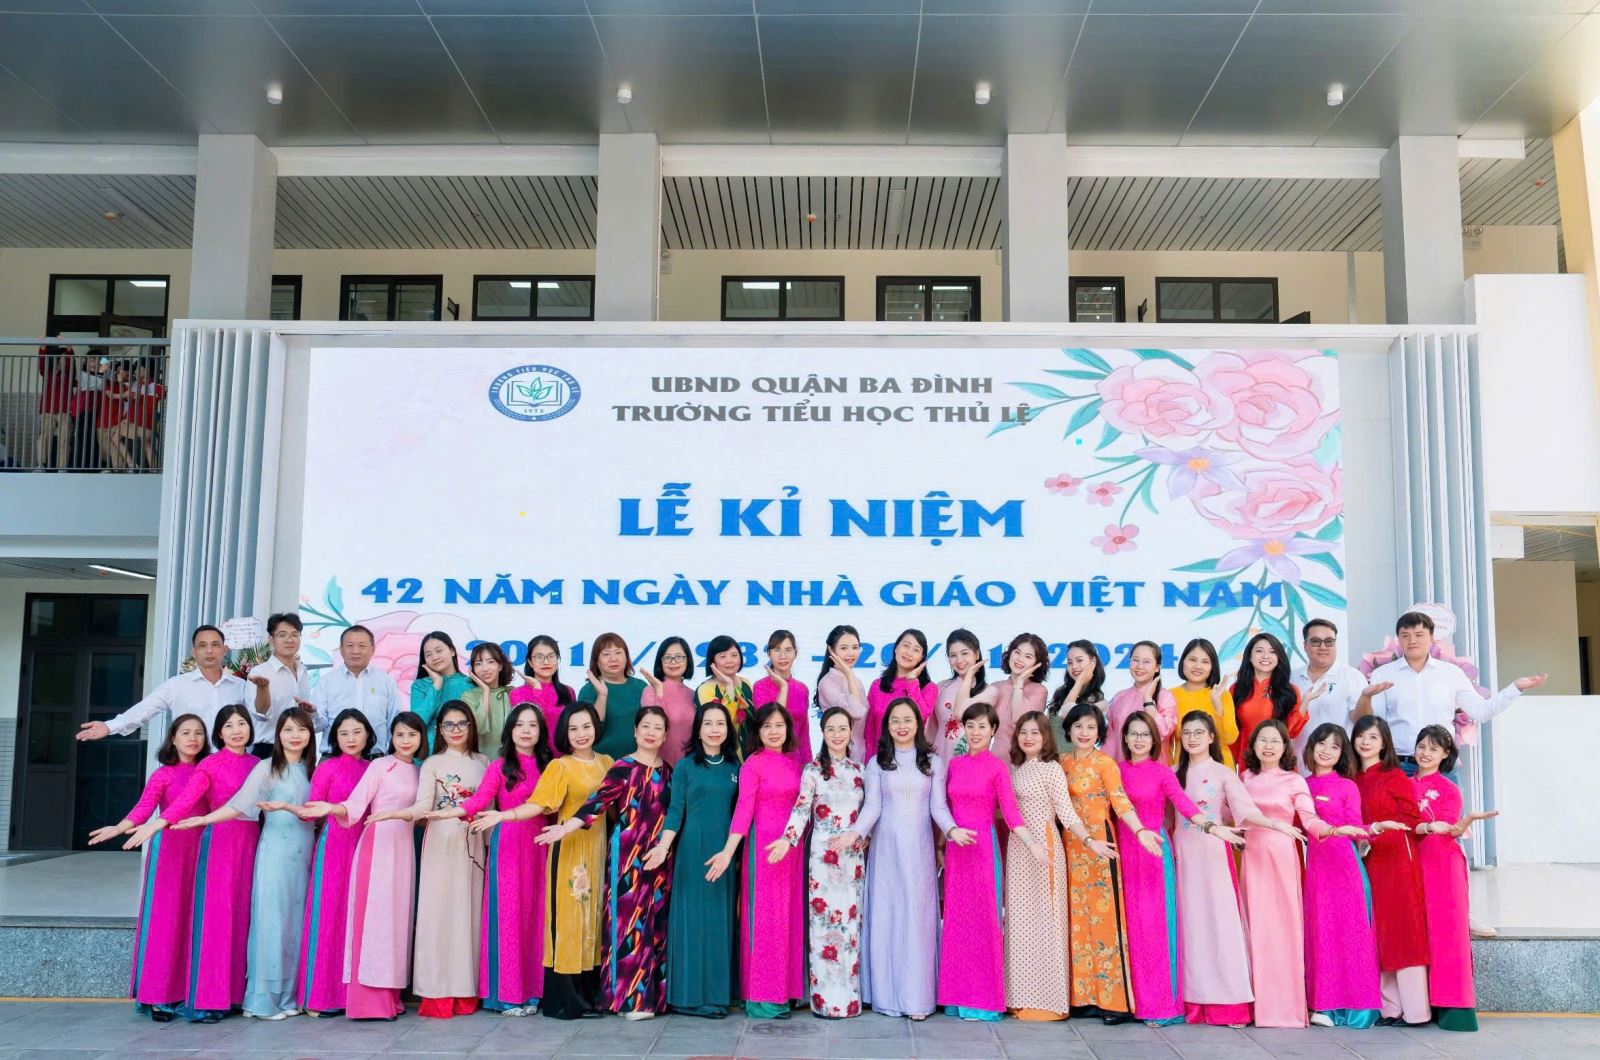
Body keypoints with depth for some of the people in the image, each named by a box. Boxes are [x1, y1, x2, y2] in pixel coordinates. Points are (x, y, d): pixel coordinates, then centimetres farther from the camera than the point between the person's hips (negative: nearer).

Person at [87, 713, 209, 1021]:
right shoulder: (162, 775, 2)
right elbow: (144, 807, -10)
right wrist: (119, 828, -26)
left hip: (199, 849, 3)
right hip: (169, 848, -3)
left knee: (194, 919, 2)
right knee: (165, 918, -4)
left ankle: (187, 992, 7)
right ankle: (158, 996, 1)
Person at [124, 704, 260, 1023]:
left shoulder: (256, 764, 13)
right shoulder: (211, 764, -1)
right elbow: (186, 799, -14)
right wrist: (158, 823, -28)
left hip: (249, 844, 4)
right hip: (218, 843, -4)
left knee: (240, 917, 5)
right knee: (213, 916, -7)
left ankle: (233, 995, 10)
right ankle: (204, 1001, -4)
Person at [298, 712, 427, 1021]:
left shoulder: (418, 772, 14)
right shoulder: (380, 765, -2)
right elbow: (355, 805, -10)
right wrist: (331, 809, -28)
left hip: (403, 848, 6)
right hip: (377, 847, -6)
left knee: (396, 917, 5)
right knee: (373, 917, -8)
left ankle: (389, 995, 8)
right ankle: (369, 999, -6)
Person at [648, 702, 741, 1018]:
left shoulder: (735, 767, 9)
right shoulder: (685, 767, 0)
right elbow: (675, 812, -4)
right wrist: (663, 846, -18)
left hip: (726, 853, 3)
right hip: (692, 852, -3)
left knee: (722, 920, 6)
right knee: (693, 918, -2)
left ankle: (719, 993, 14)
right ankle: (692, 994, 5)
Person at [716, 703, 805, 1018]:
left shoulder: (794, 764, 10)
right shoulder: (753, 764, -6)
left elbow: (800, 806, 12)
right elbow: (743, 809, -11)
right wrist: (728, 850, -20)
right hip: (764, 846, -6)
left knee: (789, 915, 8)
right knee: (764, 916, -2)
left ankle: (783, 990, 17)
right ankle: (760, 997, 5)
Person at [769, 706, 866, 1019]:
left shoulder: (858, 770, 10)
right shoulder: (813, 770, -1)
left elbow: (866, 811, 14)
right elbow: (801, 809, -8)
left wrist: (859, 835, -2)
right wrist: (787, 840, -21)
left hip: (853, 855, 4)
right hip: (823, 854, -4)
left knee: (851, 921, 5)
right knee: (824, 920, -5)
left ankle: (850, 995, 12)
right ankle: (826, 998, 0)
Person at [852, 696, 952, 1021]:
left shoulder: (933, 762, 7)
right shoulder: (876, 763, 7)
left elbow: (938, 806, 3)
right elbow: (872, 806, 0)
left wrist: (950, 829, -16)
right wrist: (856, 833, -17)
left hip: (918, 848, 0)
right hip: (885, 847, 0)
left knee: (917, 916, -1)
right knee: (885, 915, 1)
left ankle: (916, 997, 3)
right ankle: (886, 994, 9)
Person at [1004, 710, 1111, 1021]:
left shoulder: (1051, 769, -8)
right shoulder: (1015, 769, 12)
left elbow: (1066, 812, -13)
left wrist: (1088, 840, -24)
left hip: (1044, 847, -6)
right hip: (1017, 847, 7)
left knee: (1044, 916, -2)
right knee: (1020, 918, 8)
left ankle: (1047, 998, 5)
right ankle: (1023, 995, 15)